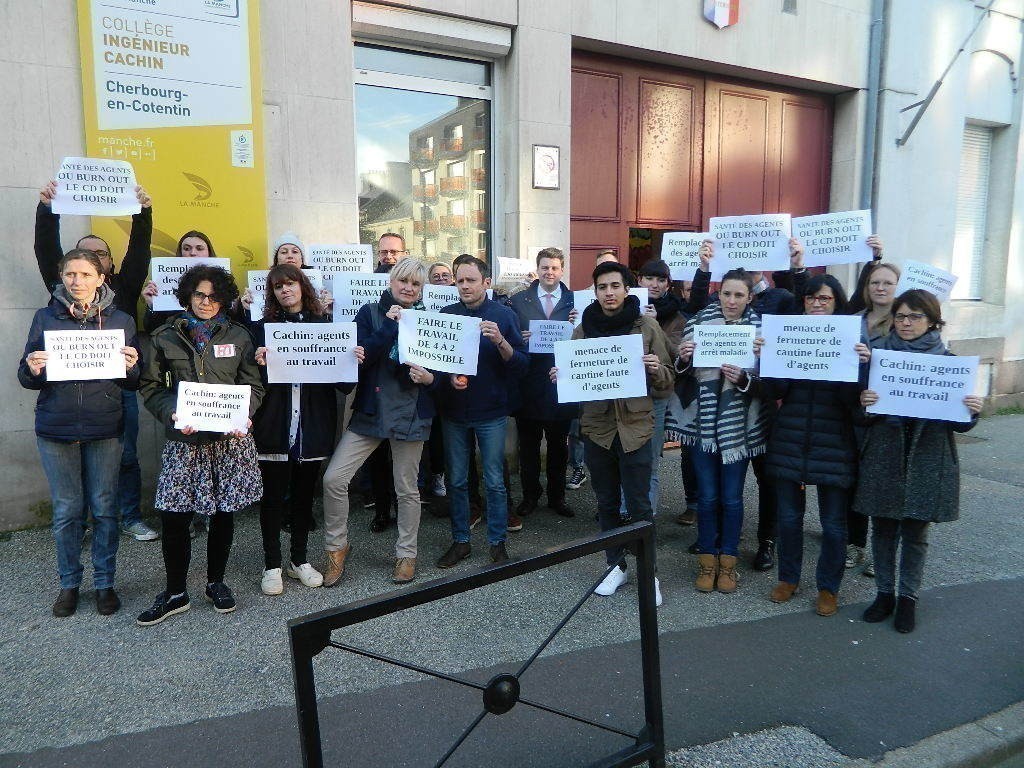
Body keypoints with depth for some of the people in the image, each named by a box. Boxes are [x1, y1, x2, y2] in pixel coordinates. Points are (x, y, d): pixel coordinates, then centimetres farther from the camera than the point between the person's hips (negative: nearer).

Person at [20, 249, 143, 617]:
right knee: (66, 511, 8)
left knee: (104, 509, 6)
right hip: (56, 430, 1)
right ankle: (69, 583, 24)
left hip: (104, 430, 0)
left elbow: (135, 382, 4)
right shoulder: (46, 318, 4)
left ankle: (105, 583, 20)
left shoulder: (121, 320, 3)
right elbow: (26, 377, 6)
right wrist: (32, 370, -16)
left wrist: (130, 367, -17)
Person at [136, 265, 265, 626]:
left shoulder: (238, 336, 7)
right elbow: (151, 386, 4)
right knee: (173, 517, -2)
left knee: (223, 513, 9)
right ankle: (175, 593, 17)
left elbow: (254, 387, 6)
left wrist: (242, 415, -12)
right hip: (183, 440, -1)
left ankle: (216, 582, 28)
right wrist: (172, 413, -14)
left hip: (229, 438, 1)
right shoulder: (166, 336, 5)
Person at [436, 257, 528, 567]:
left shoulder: (504, 315, -3)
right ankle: (460, 540, 25)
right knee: (456, 480, 10)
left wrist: (500, 341, -23)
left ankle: (497, 542, 20)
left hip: (491, 412, -2)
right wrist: (448, 376, -12)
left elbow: (522, 365, -7)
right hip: (454, 410, 3)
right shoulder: (446, 314, 3)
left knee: (494, 482, 5)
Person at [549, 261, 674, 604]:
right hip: (597, 426, 3)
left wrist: (656, 369, -21)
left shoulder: (647, 326, -2)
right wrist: (560, 377, -9)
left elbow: (667, 380, 1)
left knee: (639, 505, 3)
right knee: (607, 502, 14)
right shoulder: (583, 329, 4)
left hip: (635, 425, -3)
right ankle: (616, 565, 31)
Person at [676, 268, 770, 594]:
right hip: (703, 422, 1)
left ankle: (728, 559, 26)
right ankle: (707, 558, 25)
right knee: (707, 496, 9)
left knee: (732, 497, 9)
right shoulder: (698, 322, -1)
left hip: (738, 425, -1)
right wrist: (683, 359, -18)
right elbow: (683, 374, 3)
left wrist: (743, 379, -24)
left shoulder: (759, 328, -3)